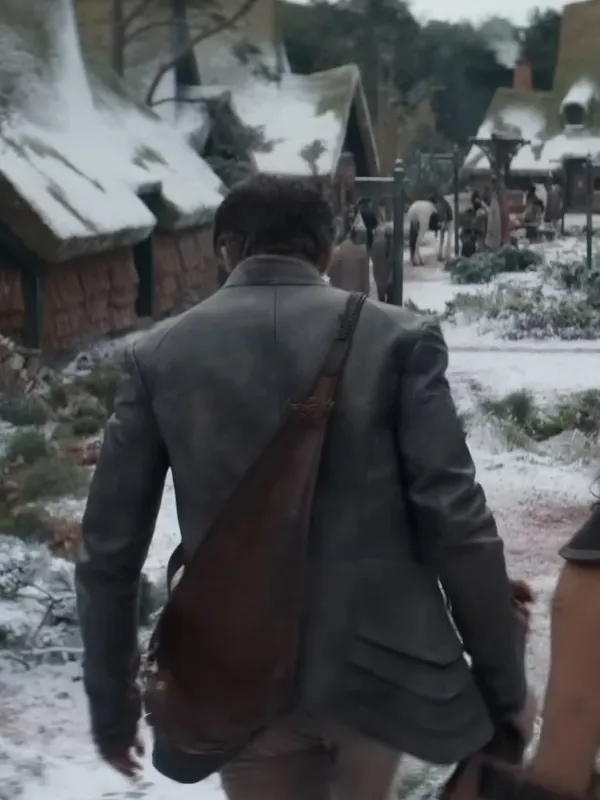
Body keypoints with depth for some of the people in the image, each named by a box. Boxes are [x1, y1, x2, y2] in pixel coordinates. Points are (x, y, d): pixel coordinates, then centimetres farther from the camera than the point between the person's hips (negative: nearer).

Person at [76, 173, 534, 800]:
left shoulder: (160, 356, -1)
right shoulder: (397, 339, -5)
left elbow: (110, 550, 0)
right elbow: (458, 525, -10)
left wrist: (111, 702, 10)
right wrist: (503, 681, -1)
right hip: (376, 661, 0)